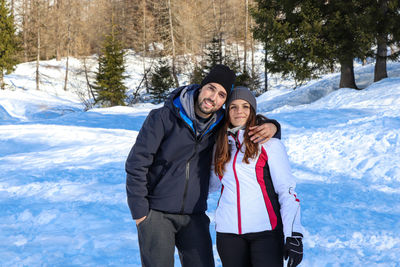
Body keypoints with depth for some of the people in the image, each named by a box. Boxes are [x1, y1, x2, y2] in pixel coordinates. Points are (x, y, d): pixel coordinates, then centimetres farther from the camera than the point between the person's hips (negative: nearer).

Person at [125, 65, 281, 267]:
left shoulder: (219, 124, 1)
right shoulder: (163, 118, -11)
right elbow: (136, 163, -9)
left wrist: (272, 126, -9)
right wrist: (140, 212, -10)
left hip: (194, 216, 4)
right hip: (156, 213, -4)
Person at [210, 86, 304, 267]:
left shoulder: (269, 144, 0)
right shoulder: (220, 146, 13)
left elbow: (287, 190, -4)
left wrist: (293, 235, -11)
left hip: (265, 230, -4)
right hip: (228, 231, 4)